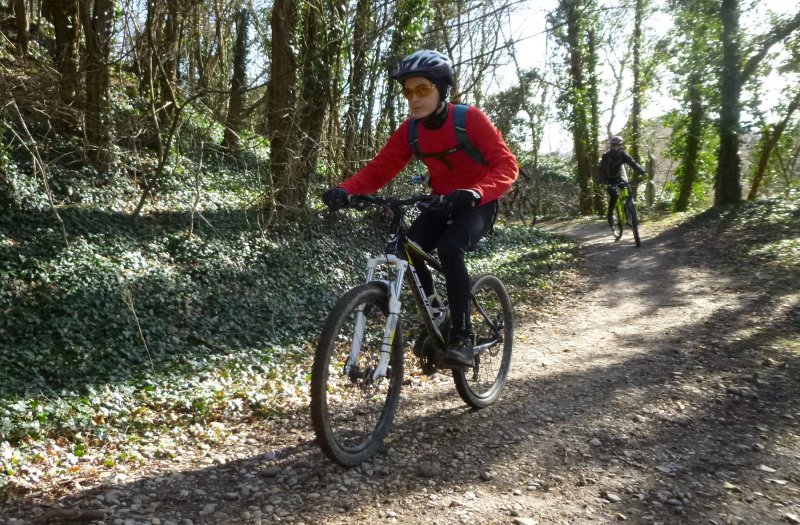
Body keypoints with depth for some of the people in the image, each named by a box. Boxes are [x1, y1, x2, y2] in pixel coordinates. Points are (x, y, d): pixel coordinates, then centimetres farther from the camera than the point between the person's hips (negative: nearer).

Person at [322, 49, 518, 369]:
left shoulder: (470, 119, -18)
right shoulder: (410, 130, -5)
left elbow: (506, 164, -25)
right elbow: (379, 169, -11)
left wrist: (476, 192, -45)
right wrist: (345, 190, -31)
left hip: (478, 204, -4)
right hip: (442, 203, 5)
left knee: (449, 248, -33)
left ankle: (462, 336, -23)